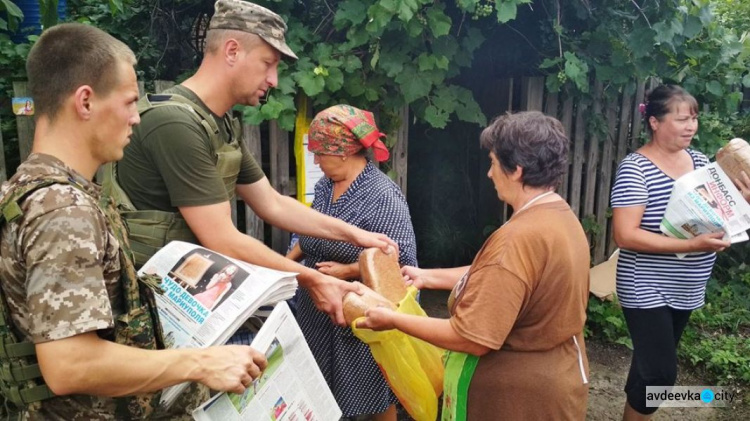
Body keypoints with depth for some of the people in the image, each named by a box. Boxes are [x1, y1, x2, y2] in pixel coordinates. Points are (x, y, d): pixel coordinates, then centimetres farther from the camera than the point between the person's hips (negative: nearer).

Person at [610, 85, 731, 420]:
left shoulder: (699, 160, 5)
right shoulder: (635, 168, -17)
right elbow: (625, 236, -24)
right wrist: (692, 245, -28)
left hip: (685, 289, 7)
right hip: (647, 290, -7)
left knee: (651, 364, 19)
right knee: (661, 372, -4)